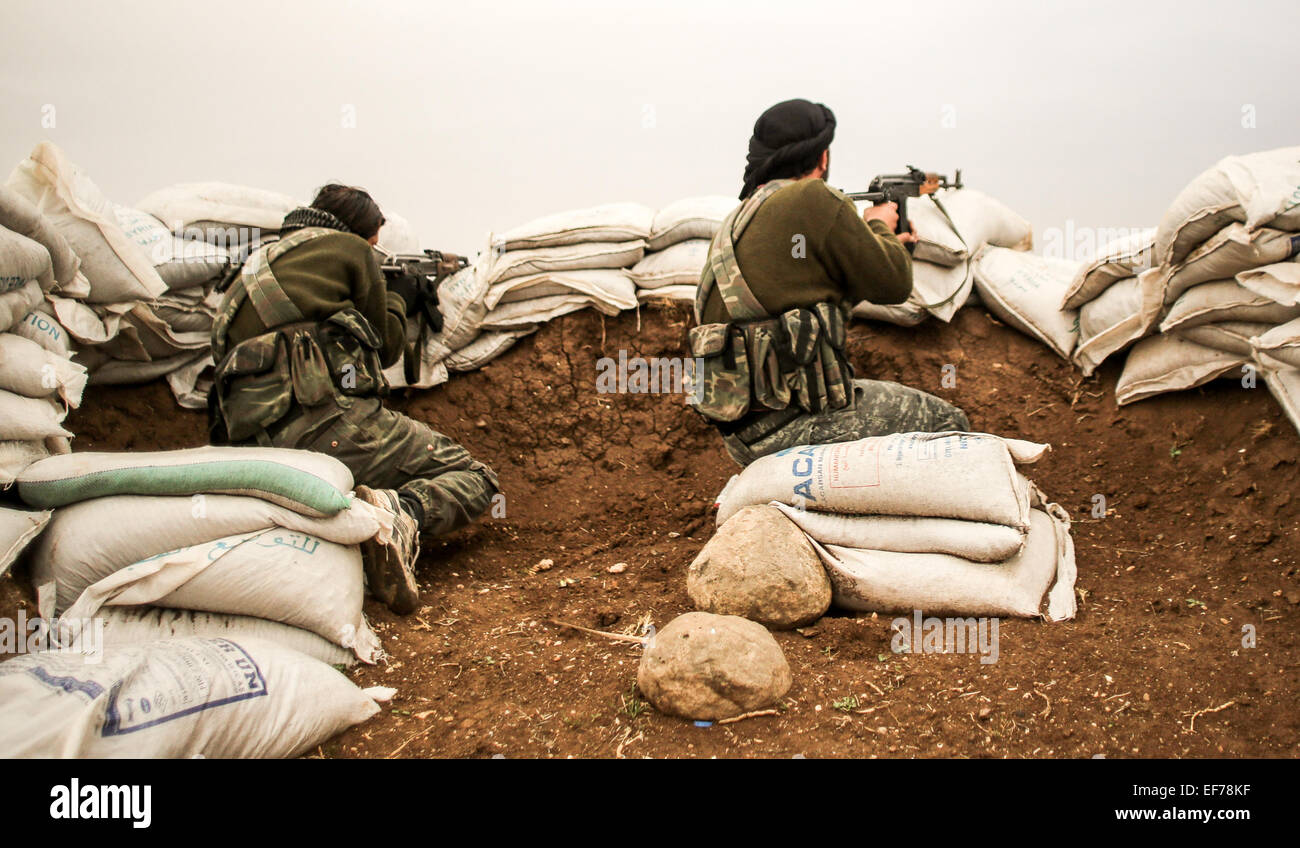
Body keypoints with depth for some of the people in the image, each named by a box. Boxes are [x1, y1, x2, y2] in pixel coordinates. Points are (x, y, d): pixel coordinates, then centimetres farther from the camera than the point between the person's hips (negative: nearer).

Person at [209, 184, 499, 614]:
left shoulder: (259, 264, 30)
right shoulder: (349, 250, 11)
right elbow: (385, 344, 18)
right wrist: (397, 300, 38)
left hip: (255, 444, 7)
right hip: (330, 421, -7)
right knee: (473, 479, 3)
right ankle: (402, 511, -28)